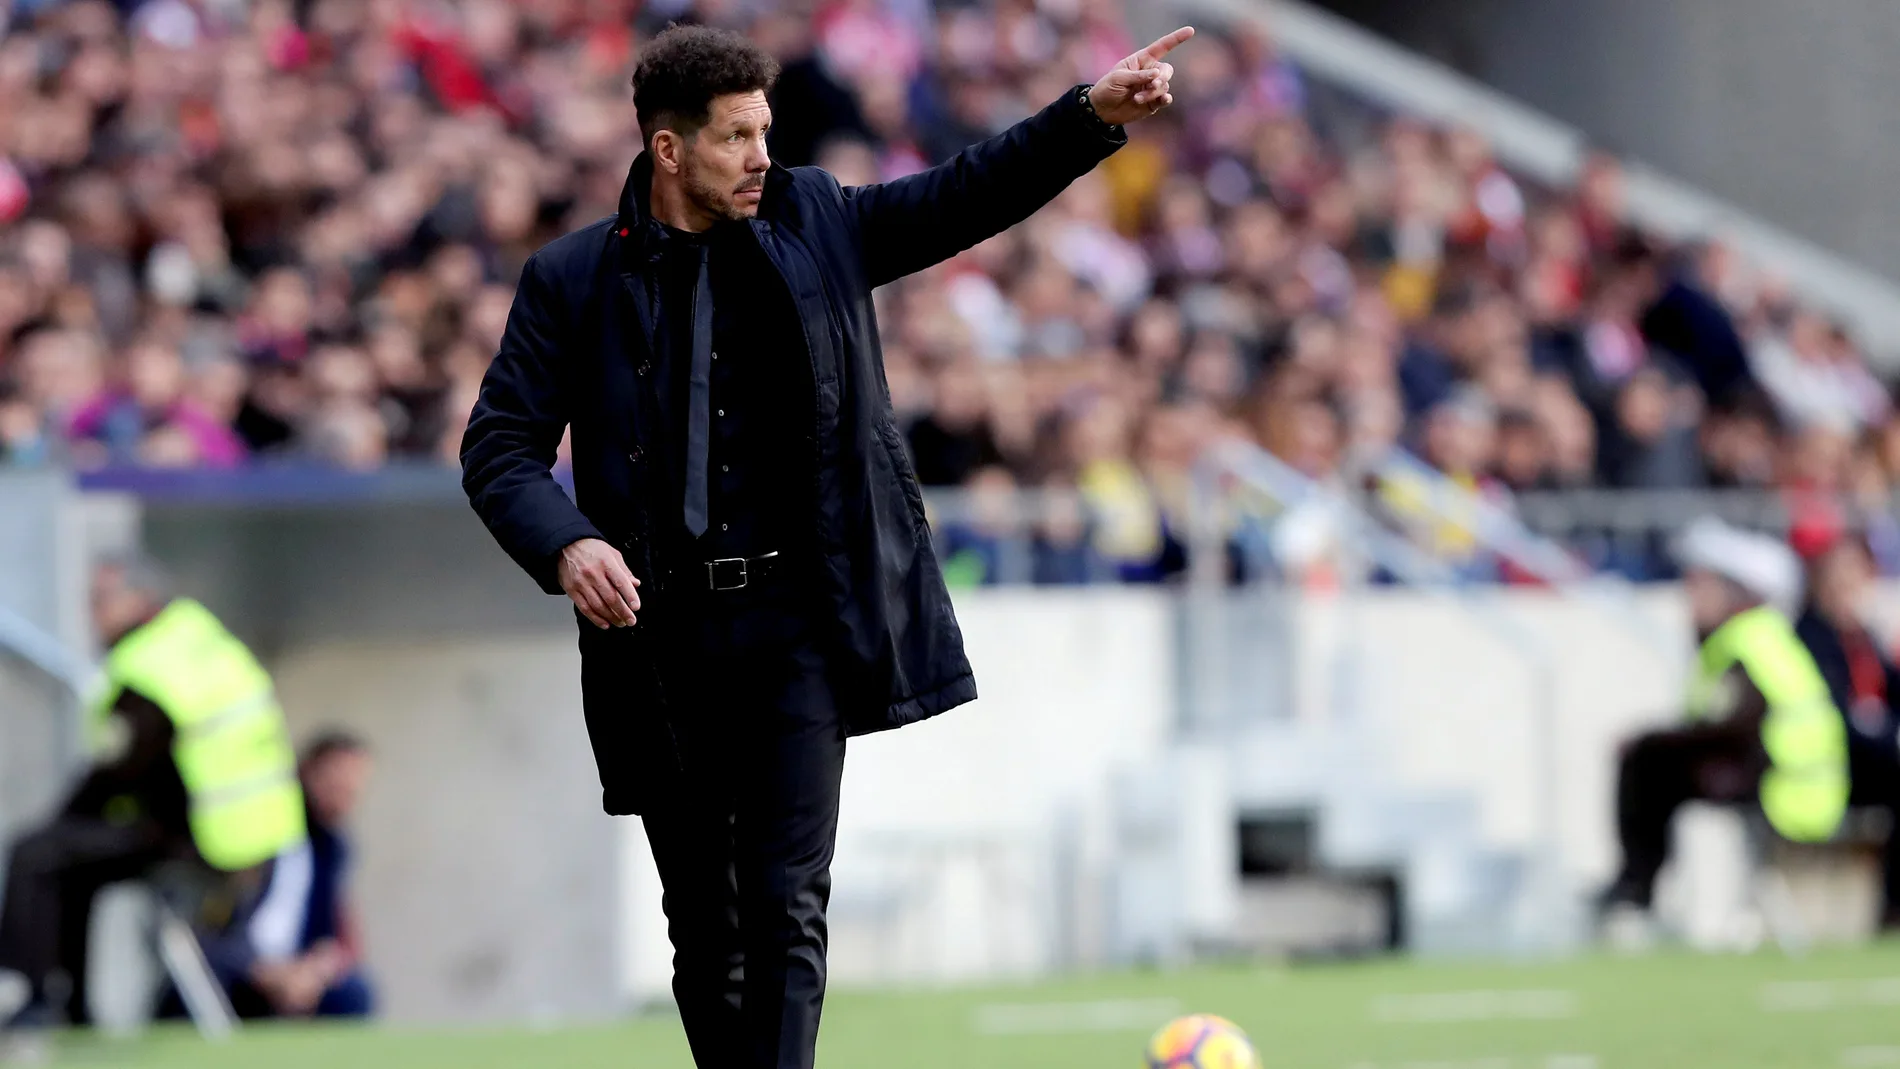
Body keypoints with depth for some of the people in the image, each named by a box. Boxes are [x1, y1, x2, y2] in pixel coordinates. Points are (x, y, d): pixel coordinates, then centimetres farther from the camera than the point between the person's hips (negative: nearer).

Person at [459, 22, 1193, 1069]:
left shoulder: (811, 226, 6)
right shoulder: (573, 280, 1)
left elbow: (967, 196, 10)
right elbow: (498, 447, 0)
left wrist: (1094, 112, -3)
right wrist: (566, 544, -19)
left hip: (794, 621, 0)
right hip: (660, 635, 0)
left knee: (788, 906, -9)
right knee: (701, 923, 8)